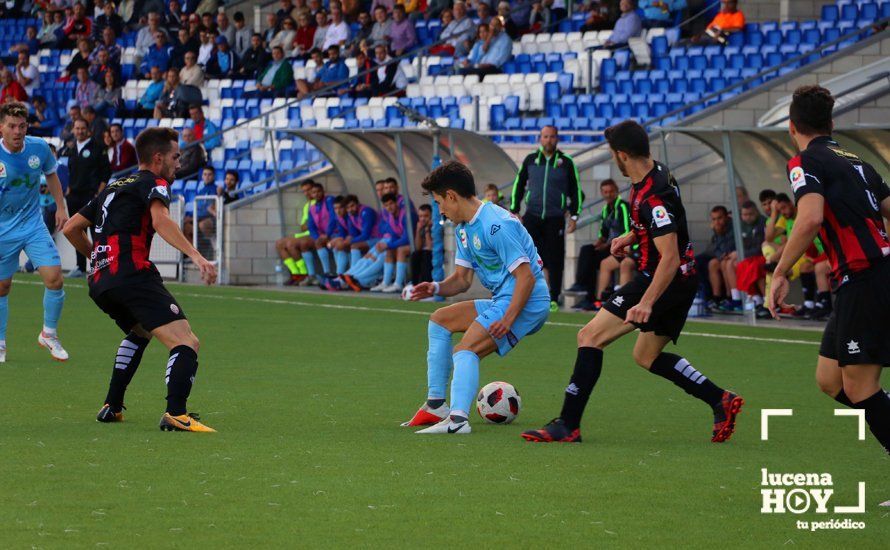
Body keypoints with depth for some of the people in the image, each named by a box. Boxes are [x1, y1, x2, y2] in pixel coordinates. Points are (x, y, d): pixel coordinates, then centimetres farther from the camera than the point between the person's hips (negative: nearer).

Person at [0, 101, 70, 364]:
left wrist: (61, 206, 8)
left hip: (33, 225, 2)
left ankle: (49, 334, 11)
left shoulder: (39, 148, -8)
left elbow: (51, 174, 13)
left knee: (54, 278, -11)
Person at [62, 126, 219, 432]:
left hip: (99, 283, 9)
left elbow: (72, 228, 29)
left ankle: (112, 407, 30)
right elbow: (160, 221, -18)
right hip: (133, 277, -9)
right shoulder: (153, 183, 4)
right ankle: (176, 414, -33)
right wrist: (196, 256, -28)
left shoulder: (113, 187, 28)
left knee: (139, 332, 35)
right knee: (186, 342, -15)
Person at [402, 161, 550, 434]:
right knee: (440, 319, 16)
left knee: (465, 350, -25)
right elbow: (462, 278, 19)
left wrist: (508, 319, -30)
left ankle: (458, 418, -44)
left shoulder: (496, 225, -19)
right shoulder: (464, 228, 14)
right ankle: (436, 405, 11)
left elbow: (526, 277, -23)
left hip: (526, 303, -11)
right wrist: (436, 288, -2)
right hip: (501, 301, 11)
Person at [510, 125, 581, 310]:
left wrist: (574, 216, 4)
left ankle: (554, 299, 8)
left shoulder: (566, 163, 4)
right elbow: (518, 185, 15)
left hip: (555, 219, -1)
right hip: (532, 216, 1)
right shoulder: (530, 160, 8)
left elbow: (575, 190, 10)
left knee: (555, 260, 0)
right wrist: (514, 211, 9)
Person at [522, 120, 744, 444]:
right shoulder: (657, 173, 6)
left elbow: (670, 257, -30)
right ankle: (720, 401, 17)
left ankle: (568, 425, -11)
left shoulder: (652, 196, -25)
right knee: (646, 356, 22)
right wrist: (631, 237, 15)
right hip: (683, 283, 10)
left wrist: (647, 302, -36)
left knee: (590, 337, -9)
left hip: (663, 280, -10)